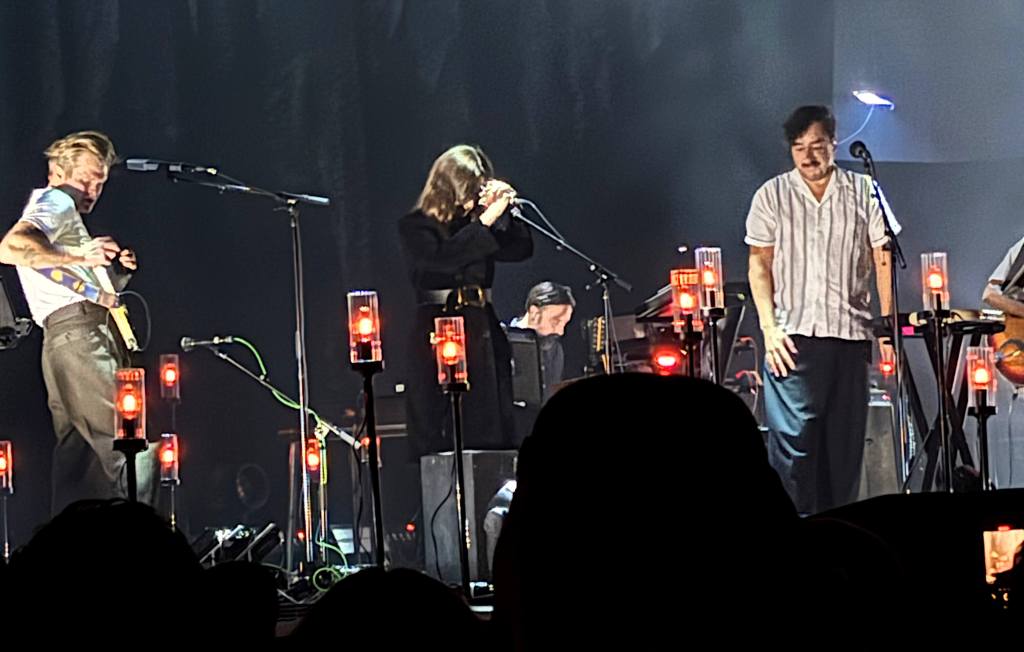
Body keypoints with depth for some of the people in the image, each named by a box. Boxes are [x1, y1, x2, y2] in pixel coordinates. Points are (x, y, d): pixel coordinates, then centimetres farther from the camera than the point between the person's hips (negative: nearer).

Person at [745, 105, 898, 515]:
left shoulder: (863, 192, 8)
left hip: (850, 334, 2)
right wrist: (769, 328, -4)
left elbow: (883, 260, 8)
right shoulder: (772, 195, 6)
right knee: (792, 440, -11)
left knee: (846, 443, 4)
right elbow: (759, 265, 7)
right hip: (792, 336, -2)